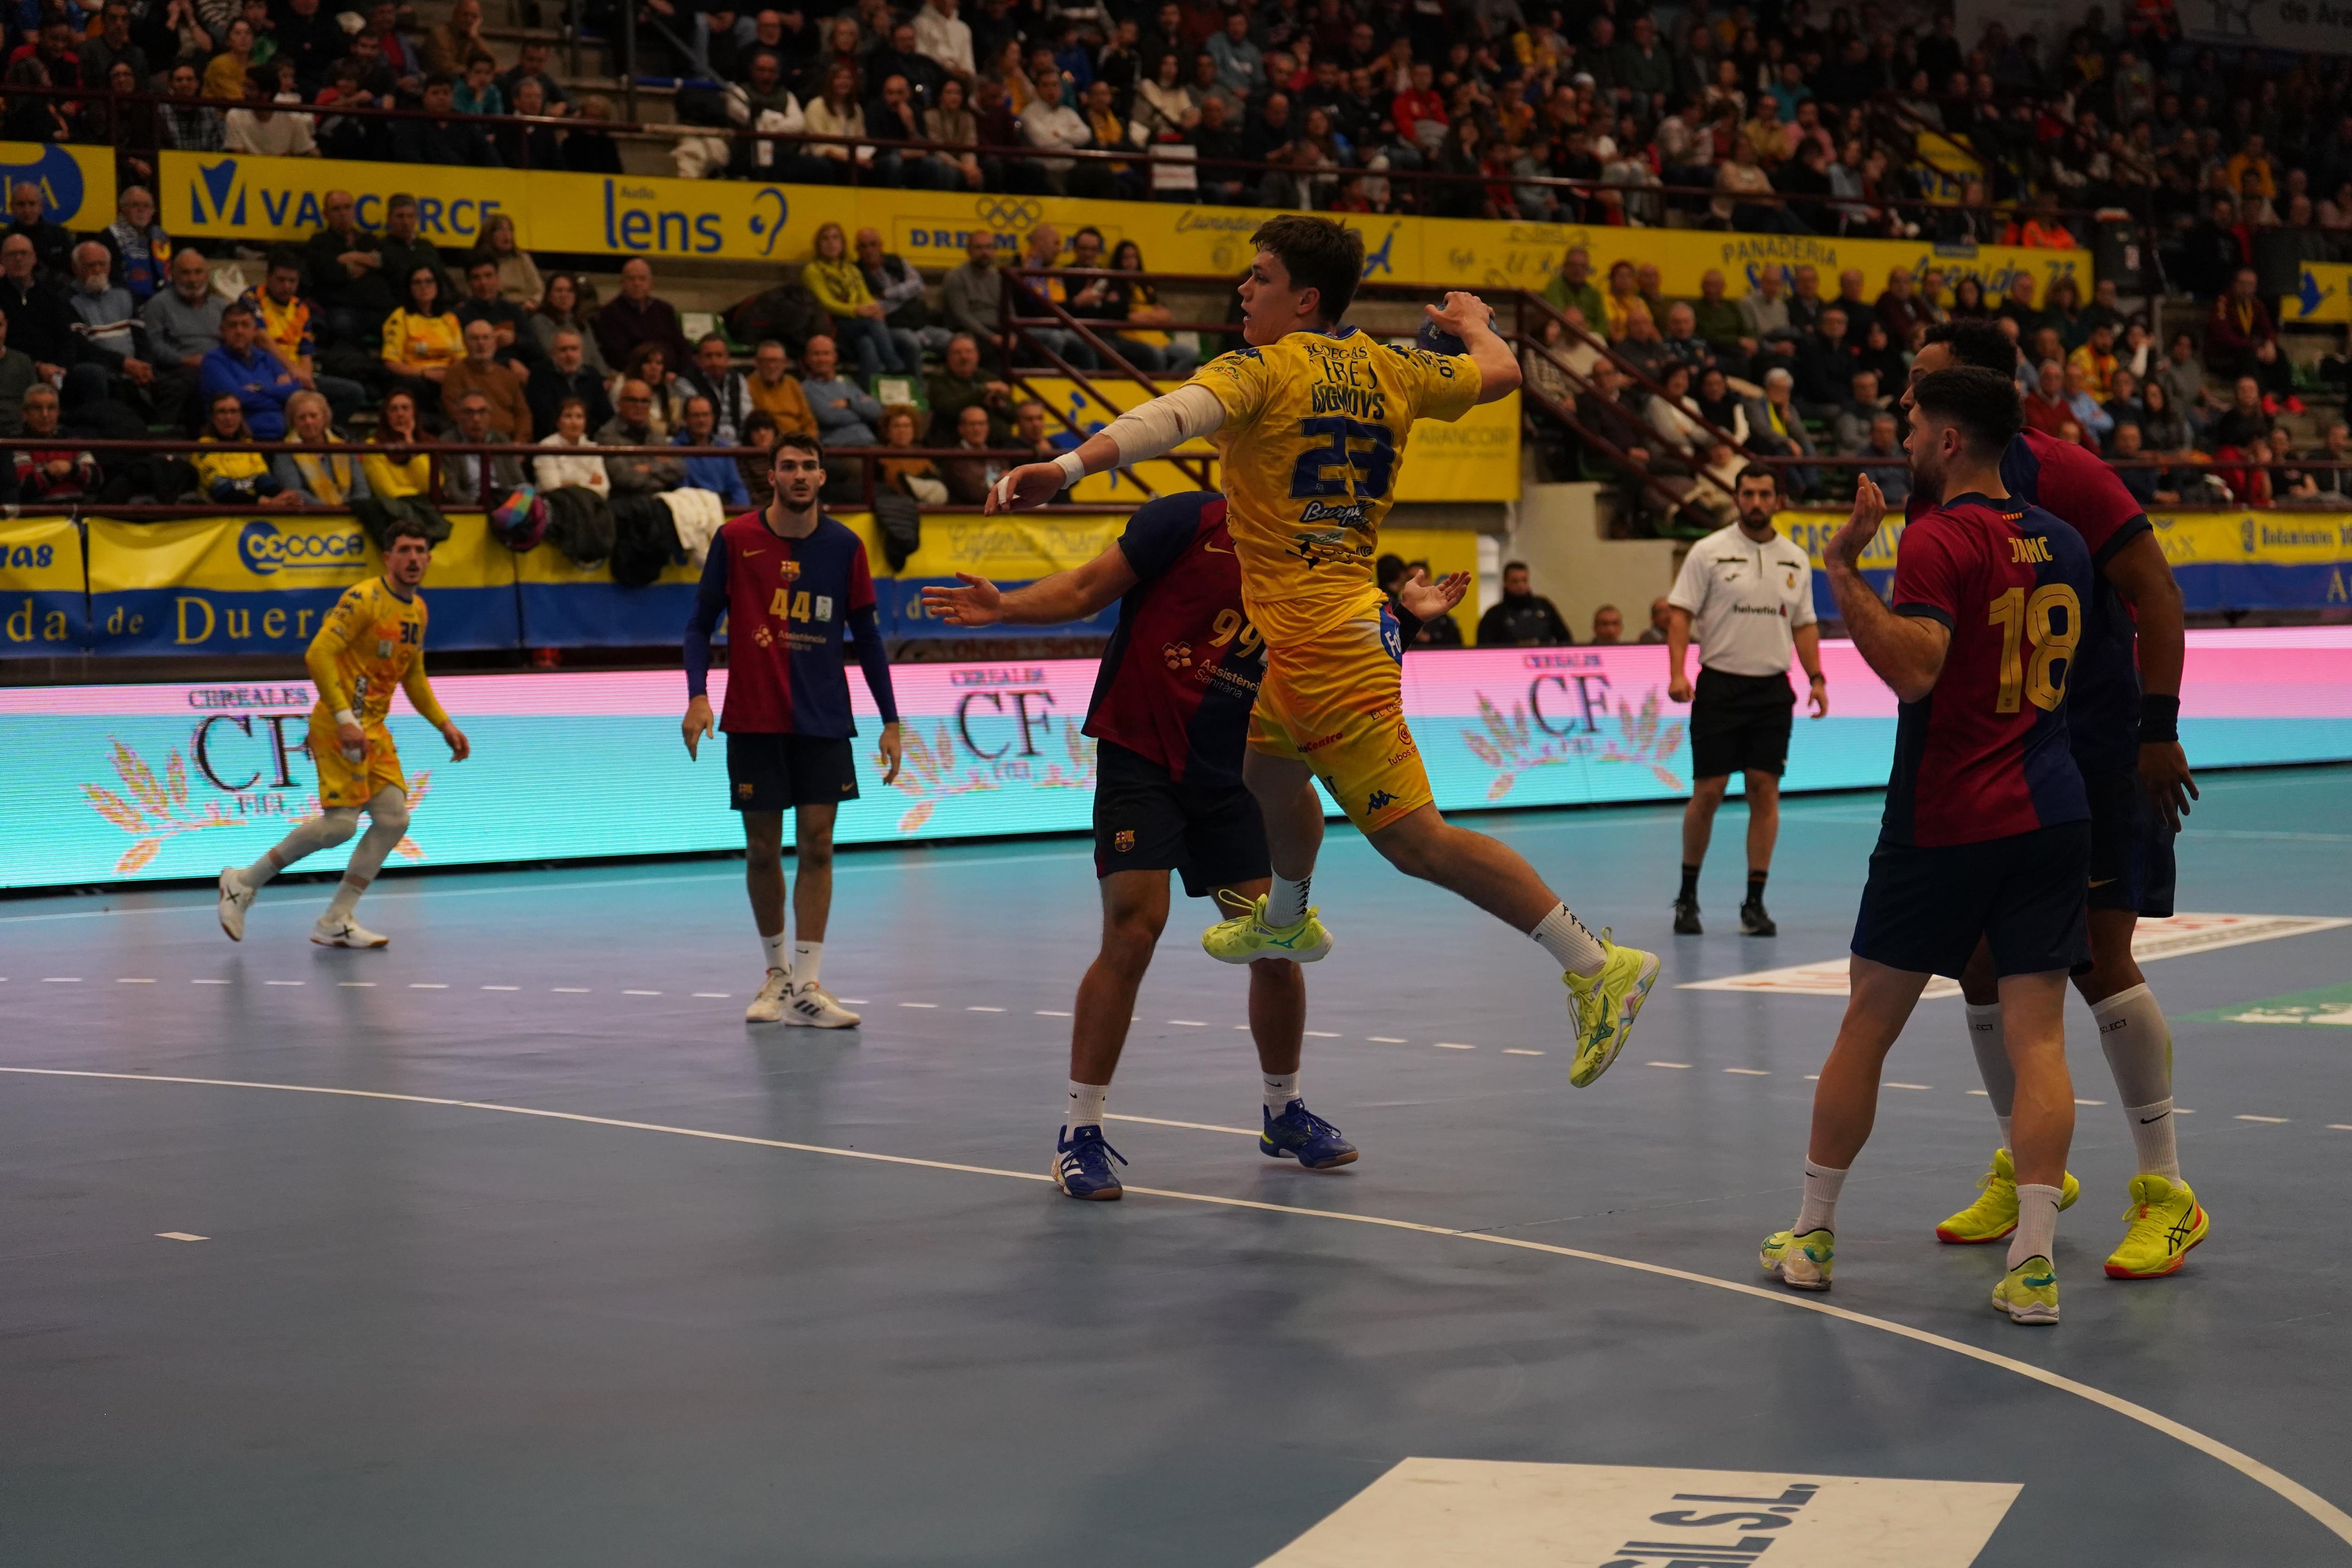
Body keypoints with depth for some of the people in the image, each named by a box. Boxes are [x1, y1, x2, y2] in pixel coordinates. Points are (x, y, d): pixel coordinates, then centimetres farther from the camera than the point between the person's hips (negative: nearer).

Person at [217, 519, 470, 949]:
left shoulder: (417, 610, 13)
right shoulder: (363, 599, -15)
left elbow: (414, 676, 25)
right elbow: (318, 655, -22)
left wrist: (445, 725, 17)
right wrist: (345, 719, -28)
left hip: (374, 727, 9)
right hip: (339, 723, -9)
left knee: (394, 818, -1)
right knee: (341, 823, -15)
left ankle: (336, 922, 6)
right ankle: (244, 882, 0)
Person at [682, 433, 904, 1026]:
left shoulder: (844, 547, 1)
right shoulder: (735, 539, -2)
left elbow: (866, 636, 8)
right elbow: (701, 623, 3)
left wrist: (890, 720, 5)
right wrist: (698, 695, -12)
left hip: (823, 721, 1)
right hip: (752, 721, -1)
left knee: (816, 846, -6)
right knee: (762, 849, 5)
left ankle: (806, 987, -6)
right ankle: (776, 972, 23)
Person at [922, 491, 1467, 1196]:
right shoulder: (1190, 522, -10)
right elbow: (1086, 591, -6)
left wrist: (1409, 609, -7)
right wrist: (1005, 607, -19)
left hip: (1230, 774, 6)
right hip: (1139, 757, -5)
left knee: (1276, 942, 3)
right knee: (1134, 931, -17)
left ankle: (1283, 1115, 26)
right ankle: (1080, 1133, -8)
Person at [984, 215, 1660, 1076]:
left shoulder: (1261, 371, -12)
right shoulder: (1387, 369, 9)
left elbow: (1172, 416, -31)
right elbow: (1499, 373, 24)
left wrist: (1069, 467, -45)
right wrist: (1472, 322, 47)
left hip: (1324, 642, -9)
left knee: (1414, 838, -9)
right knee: (1266, 762, 32)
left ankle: (1596, 963, -11)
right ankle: (1287, 918, 56)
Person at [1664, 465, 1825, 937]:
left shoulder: (1795, 559, 10)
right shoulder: (1709, 552, -2)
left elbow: (1804, 624, 16)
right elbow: (1680, 613, -5)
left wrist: (1816, 677, 5)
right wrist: (1677, 673, -17)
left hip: (1773, 690, 3)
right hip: (1719, 686, -3)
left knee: (1765, 791, -1)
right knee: (1707, 793, -3)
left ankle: (1755, 903, 4)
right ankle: (1688, 896, 12)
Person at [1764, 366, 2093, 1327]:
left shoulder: (1941, 538, -11)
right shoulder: (2060, 543, 11)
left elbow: (1914, 670, -24)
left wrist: (1843, 574, -22)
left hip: (1945, 821, -5)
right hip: (2051, 814, 5)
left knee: (1867, 1026, 9)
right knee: (2036, 1035, 0)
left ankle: (1813, 1235, 20)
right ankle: (2034, 1262, -11)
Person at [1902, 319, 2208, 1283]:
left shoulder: (2057, 474, -13)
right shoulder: (1933, 501, 9)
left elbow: (2157, 595, -15)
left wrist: (2158, 730, -18)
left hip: (2094, 752, -7)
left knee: (2098, 954, -11)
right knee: (1980, 963, 6)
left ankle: (2167, 1193, -3)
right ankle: (2027, 1170, 22)